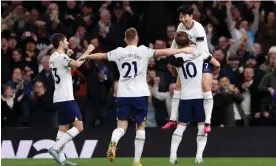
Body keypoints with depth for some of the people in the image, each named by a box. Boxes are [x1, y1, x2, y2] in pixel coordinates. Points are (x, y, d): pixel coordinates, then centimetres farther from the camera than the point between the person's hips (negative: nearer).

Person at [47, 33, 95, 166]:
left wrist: (67, 55, 29)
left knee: (63, 128, 10)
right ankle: (56, 148, -16)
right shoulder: (60, 57, -14)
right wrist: (88, 51, -20)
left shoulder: (53, 57, 16)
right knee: (79, 126, -10)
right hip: (66, 98, -10)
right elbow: (77, 64, -32)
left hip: (59, 99, 10)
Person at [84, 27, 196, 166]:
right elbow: (164, 52, -11)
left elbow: (100, 56, 21)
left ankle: (113, 143, -28)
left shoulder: (118, 52, 6)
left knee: (121, 126, 6)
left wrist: (85, 56, 39)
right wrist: (184, 50, -4)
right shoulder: (143, 51, -3)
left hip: (123, 95, 2)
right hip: (140, 94, -2)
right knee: (140, 126, 9)